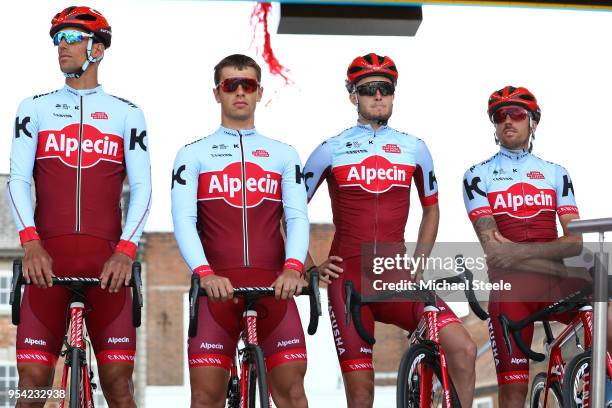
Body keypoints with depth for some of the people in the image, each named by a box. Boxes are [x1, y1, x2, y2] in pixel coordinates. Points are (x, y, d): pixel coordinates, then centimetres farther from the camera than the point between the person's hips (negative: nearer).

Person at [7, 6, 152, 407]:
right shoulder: (35, 108, 14)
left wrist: (126, 250, -10)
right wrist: (31, 243, -12)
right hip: (47, 259, 1)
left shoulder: (126, 113, 12)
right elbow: (18, 180, 5)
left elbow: (142, 187, 6)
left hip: (107, 262, 0)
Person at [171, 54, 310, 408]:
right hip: (217, 286, -1)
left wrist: (293, 268, -15)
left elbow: (298, 216, 5)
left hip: (273, 286, 1)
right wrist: (205, 273, -19)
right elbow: (184, 220, -1)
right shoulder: (193, 155, 11)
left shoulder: (284, 155, 16)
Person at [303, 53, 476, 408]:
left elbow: (431, 209, 22)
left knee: (464, 349, -18)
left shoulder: (414, 149, 9)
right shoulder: (331, 151, 4)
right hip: (348, 280, -2)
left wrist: (418, 263, 10)